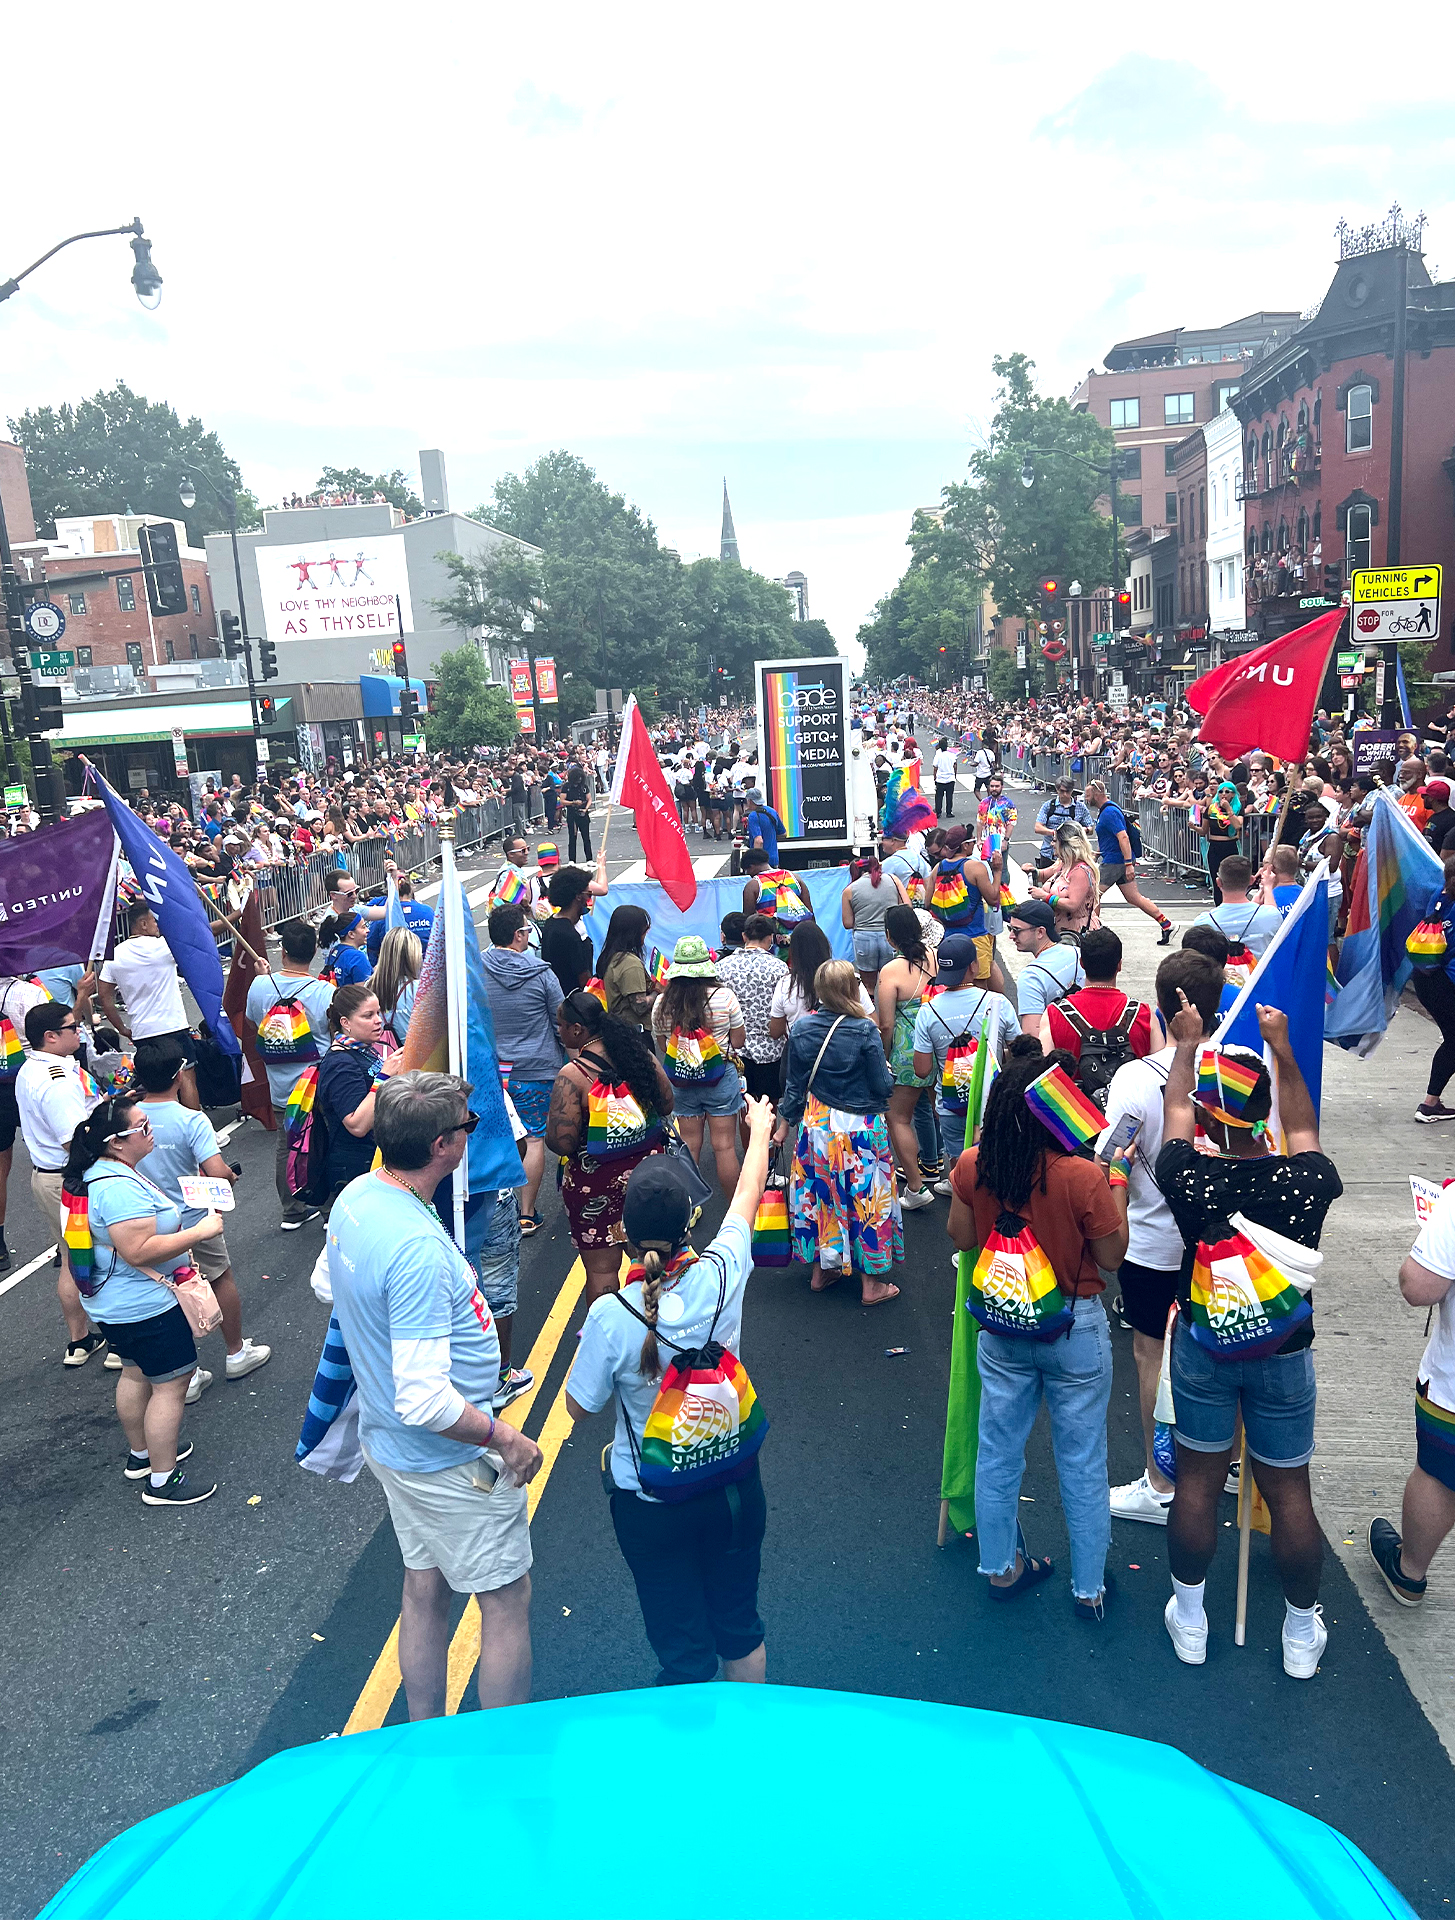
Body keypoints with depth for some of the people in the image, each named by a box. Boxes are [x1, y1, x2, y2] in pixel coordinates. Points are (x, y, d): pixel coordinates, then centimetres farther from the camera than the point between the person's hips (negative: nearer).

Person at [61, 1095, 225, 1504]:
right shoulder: (119, 1187, -31)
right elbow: (139, 1251, -34)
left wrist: (175, 1218, 18)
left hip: (117, 1304, 11)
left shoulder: (100, 1173, 4)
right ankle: (162, 1481, 10)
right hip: (146, 1308, -11)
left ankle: (141, 1454, 42)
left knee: (136, 1374, 25)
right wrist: (200, 1232, -28)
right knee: (172, 1383, 1)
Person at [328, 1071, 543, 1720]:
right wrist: (507, 1440, -19)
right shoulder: (418, 1248, -34)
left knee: (424, 1589, 23)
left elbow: (333, 1290, 15)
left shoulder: (355, 1196, -5)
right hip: (449, 1461, -9)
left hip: (387, 1441, 9)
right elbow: (426, 1400, -33)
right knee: (507, 1600, 9)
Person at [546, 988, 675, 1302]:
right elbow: (667, 1105, 6)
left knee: (601, 1268, 8)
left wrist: (551, 1119, -2)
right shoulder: (640, 1053, -5)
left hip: (596, 1182, -6)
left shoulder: (571, 1076, -22)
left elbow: (561, 1143, -22)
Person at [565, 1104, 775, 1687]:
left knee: (684, 1650, 16)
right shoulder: (721, 1276, -20)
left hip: (651, 1503, -3)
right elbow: (747, 1194, 0)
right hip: (733, 1487, 3)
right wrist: (760, 1128, 17)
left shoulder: (611, 1316, -26)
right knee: (739, 1626, 25)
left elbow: (579, 1407, -10)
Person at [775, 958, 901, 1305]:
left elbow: (795, 1085, 2)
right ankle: (871, 1285, 19)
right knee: (863, 1199, 8)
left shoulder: (801, 1028, -6)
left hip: (817, 1125, 4)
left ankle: (821, 1271, 32)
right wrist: (886, 1068, 7)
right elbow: (883, 1087, -15)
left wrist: (785, 1125, 14)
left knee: (820, 1195, 18)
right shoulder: (865, 1031, -19)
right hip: (860, 1128, -4)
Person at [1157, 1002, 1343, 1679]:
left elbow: (1175, 1110, -1)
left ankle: (1189, 1620, 31)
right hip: (1285, 1355, 1)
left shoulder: (1188, 1180, -21)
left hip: (1203, 1349, 0)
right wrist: (1282, 1048, 11)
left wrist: (1187, 1044, 13)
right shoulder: (1308, 1183, -20)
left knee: (1197, 1482, 14)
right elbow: (1301, 1130, 4)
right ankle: (1302, 1634, 33)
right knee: (1288, 1491, 15)